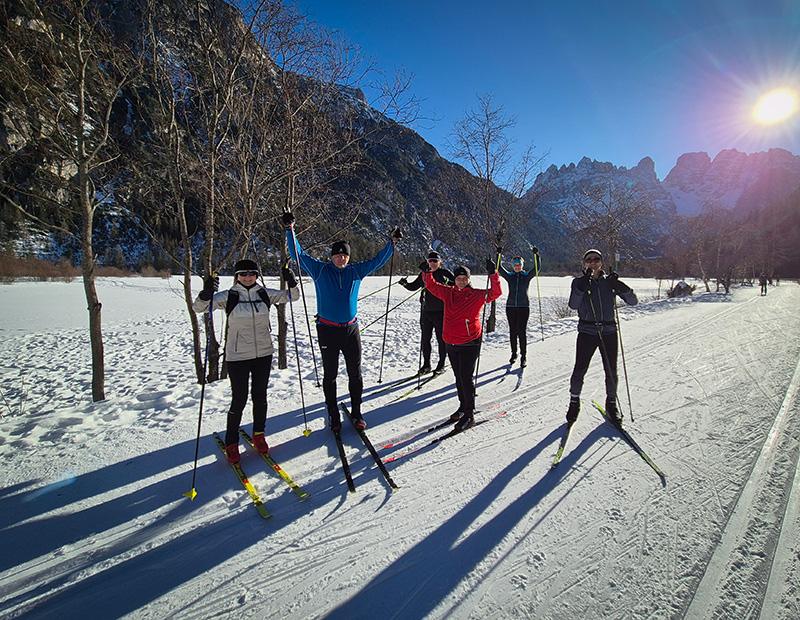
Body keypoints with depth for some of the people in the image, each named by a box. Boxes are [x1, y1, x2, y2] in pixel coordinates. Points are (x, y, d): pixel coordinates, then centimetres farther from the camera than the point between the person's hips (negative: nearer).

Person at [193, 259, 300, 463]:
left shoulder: (264, 294, 1)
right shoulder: (228, 296, -7)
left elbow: (293, 296, 4)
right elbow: (198, 308, -13)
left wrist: (291, 282, -16)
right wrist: (206, 293, -32)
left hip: (263, 354, 3)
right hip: (238, 356, -3)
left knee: (260, 396, 13)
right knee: (239, 400, 2)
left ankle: (259, 435, 32)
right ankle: (231, 443, 21)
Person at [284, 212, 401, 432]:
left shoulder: (356, 271, 6)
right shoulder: (320, 270, 0)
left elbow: (377, 260, 14)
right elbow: (299, 255, 1)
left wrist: (391, 242, 13)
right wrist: (290, 230, -4)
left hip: (351, 329, 2)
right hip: (327, 330, -2)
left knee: (355, 373, 8)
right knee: (330, 374, 7)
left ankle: (356, 412, 24)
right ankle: (333, 415, 21)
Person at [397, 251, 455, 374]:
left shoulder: (445, 273, -3)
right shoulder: (424, 273, 9)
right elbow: (414, 286, 16)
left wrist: (447, 283, -27)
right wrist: (405, 284, -4)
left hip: (441, 312, -5)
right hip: (426, 310, 5)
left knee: (441, 338, 3)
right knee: (425, 338, 10)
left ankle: (441, 365, 16)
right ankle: (426, 364, 22)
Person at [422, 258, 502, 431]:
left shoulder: (478, 295, -4)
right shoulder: (448, 293, 6)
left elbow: (496, 293, -14)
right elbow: (431, 285, 11)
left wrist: (493, 274, -24)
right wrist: (427, 271, -5)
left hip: (470, 343, -5)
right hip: (451, 343, 5)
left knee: (466, 378, -6)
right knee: (458, 377, 17)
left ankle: (469, 415, 4)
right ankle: (463, 406, 34)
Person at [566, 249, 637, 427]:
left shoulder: (609, 281, 6)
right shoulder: (579, 282, 1)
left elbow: (633, 301, 0)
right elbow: (573, 305, -16)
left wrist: (619, 286, -16)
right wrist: (583, 285, -25)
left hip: (609, 332, 2)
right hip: (587, 332, -2)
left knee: (611, 371, 8)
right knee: (579, 370, -3)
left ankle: (611, 403, 29)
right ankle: (574, 401, 18)